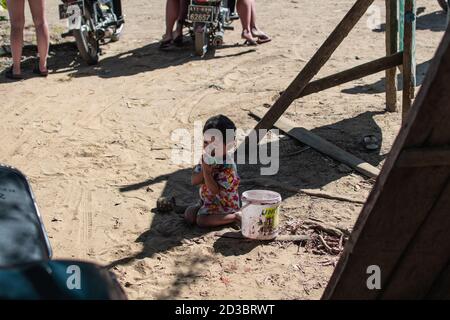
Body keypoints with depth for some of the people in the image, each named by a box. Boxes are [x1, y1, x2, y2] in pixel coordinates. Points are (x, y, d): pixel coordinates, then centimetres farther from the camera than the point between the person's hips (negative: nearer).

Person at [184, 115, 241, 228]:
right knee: (188, 215, -2)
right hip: (207, 201, 8)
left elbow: (215, 191, -29)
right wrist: (204, 170, -26)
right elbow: (194, 181, -8)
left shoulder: (228, 166, -27)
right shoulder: (207, 158, -4)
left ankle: (236, 216, -8)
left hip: (224, 204, -8)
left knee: (201, 220, -20)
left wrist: (206, 172, -33)